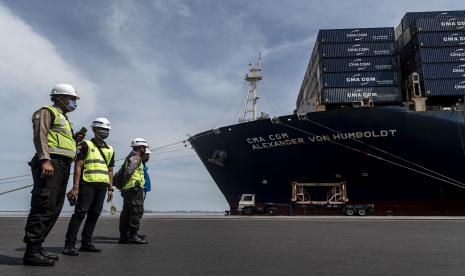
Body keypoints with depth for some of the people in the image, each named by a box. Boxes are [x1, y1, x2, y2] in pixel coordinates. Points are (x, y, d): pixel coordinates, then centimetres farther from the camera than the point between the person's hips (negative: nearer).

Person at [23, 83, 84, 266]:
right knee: (44, 206, -13)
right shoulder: (47, 112, 2)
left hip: (63, 166, 10)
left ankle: (37, 247, 13)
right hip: (50, 163, -9)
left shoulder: (64, 119, 29)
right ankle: (32, 251, -11)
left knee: (54, 209, 7)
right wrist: (45, 160, -24)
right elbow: (40, 135, -12)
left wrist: (75, 139, 12)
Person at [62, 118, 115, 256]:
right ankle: (69, 245, -7)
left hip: (102, 186, 6)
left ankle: (86, 243, 18)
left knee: (94, 214, 8)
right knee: (80, 212, -11)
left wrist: (110, 189, 14)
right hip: (87, 184, -6)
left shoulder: (110, 150, 18)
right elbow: (78, 166, -6)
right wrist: (75, 187, -14)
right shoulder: (86, 145, 1)